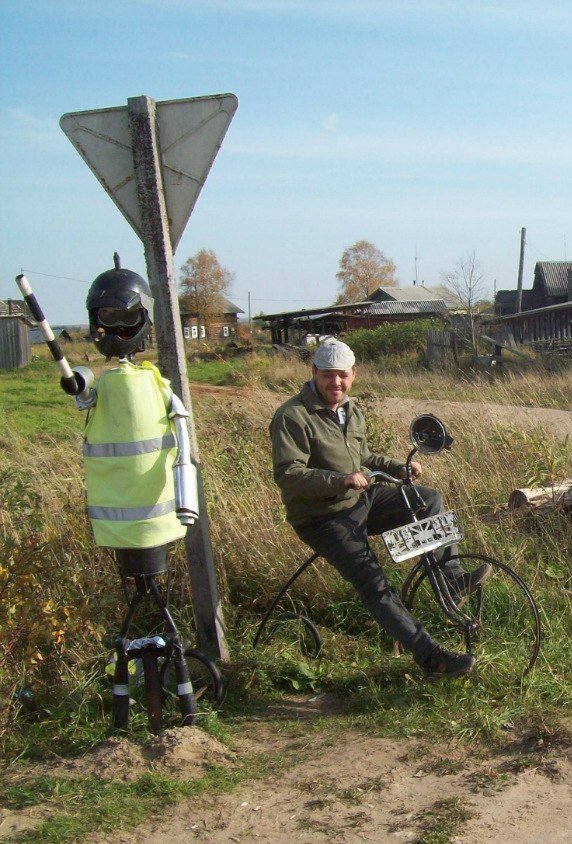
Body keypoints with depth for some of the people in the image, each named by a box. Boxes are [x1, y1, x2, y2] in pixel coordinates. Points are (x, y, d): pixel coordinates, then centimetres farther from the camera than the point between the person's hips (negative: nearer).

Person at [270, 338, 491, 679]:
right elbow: (288, 476, -25)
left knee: (429, 499, 2)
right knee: (375, 584, -17)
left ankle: (454, 581, 6)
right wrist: (341, 480, -36)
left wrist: (399, 467, 6)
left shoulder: (352, 410, 11)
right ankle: (431, 657, -13)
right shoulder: (292, 417, -17)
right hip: (323, 519, -8)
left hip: (360, 500, 8)